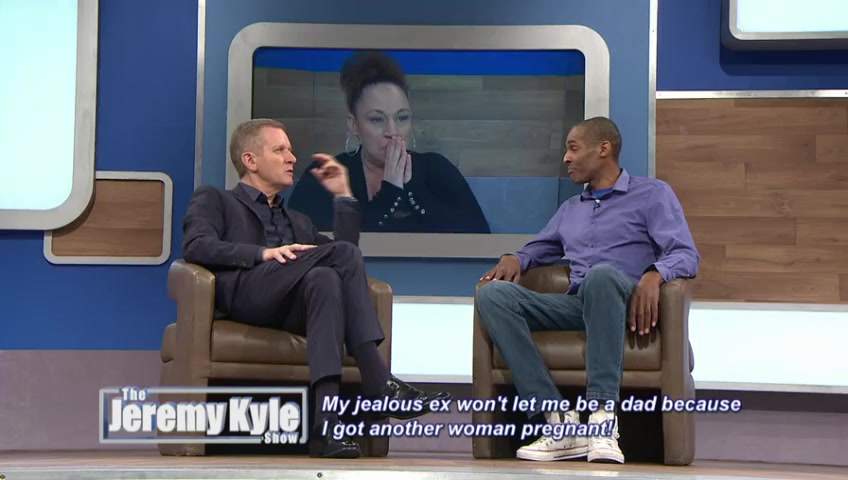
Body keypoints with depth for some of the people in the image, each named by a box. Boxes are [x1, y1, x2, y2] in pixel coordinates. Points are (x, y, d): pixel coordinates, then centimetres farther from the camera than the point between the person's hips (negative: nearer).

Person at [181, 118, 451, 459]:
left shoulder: (297, 221, 39)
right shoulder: (213, 200, 22)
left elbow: (345, 261, 23)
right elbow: (197, 247, -1)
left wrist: (344, 197, 24)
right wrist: (264, 253, -15)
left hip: (295, 304, 5)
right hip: (245, 290, -5)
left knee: (324, 277, -33)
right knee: (343, 252, -28)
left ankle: (327, 423, -47)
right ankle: (378, 384, -36)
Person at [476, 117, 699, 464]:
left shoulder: (652, 194, 9)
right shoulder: (570, 209, 28)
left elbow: (687, 255, -3)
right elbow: (539, 249, 37)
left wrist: (654, 274, -26)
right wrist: (514, 259, 11)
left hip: (625, 305, -5)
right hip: (577, 306, 5)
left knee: (602, 274, -41)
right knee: (493, 294, -21)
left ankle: (602, 417, -44)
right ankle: (559, 419, -33)